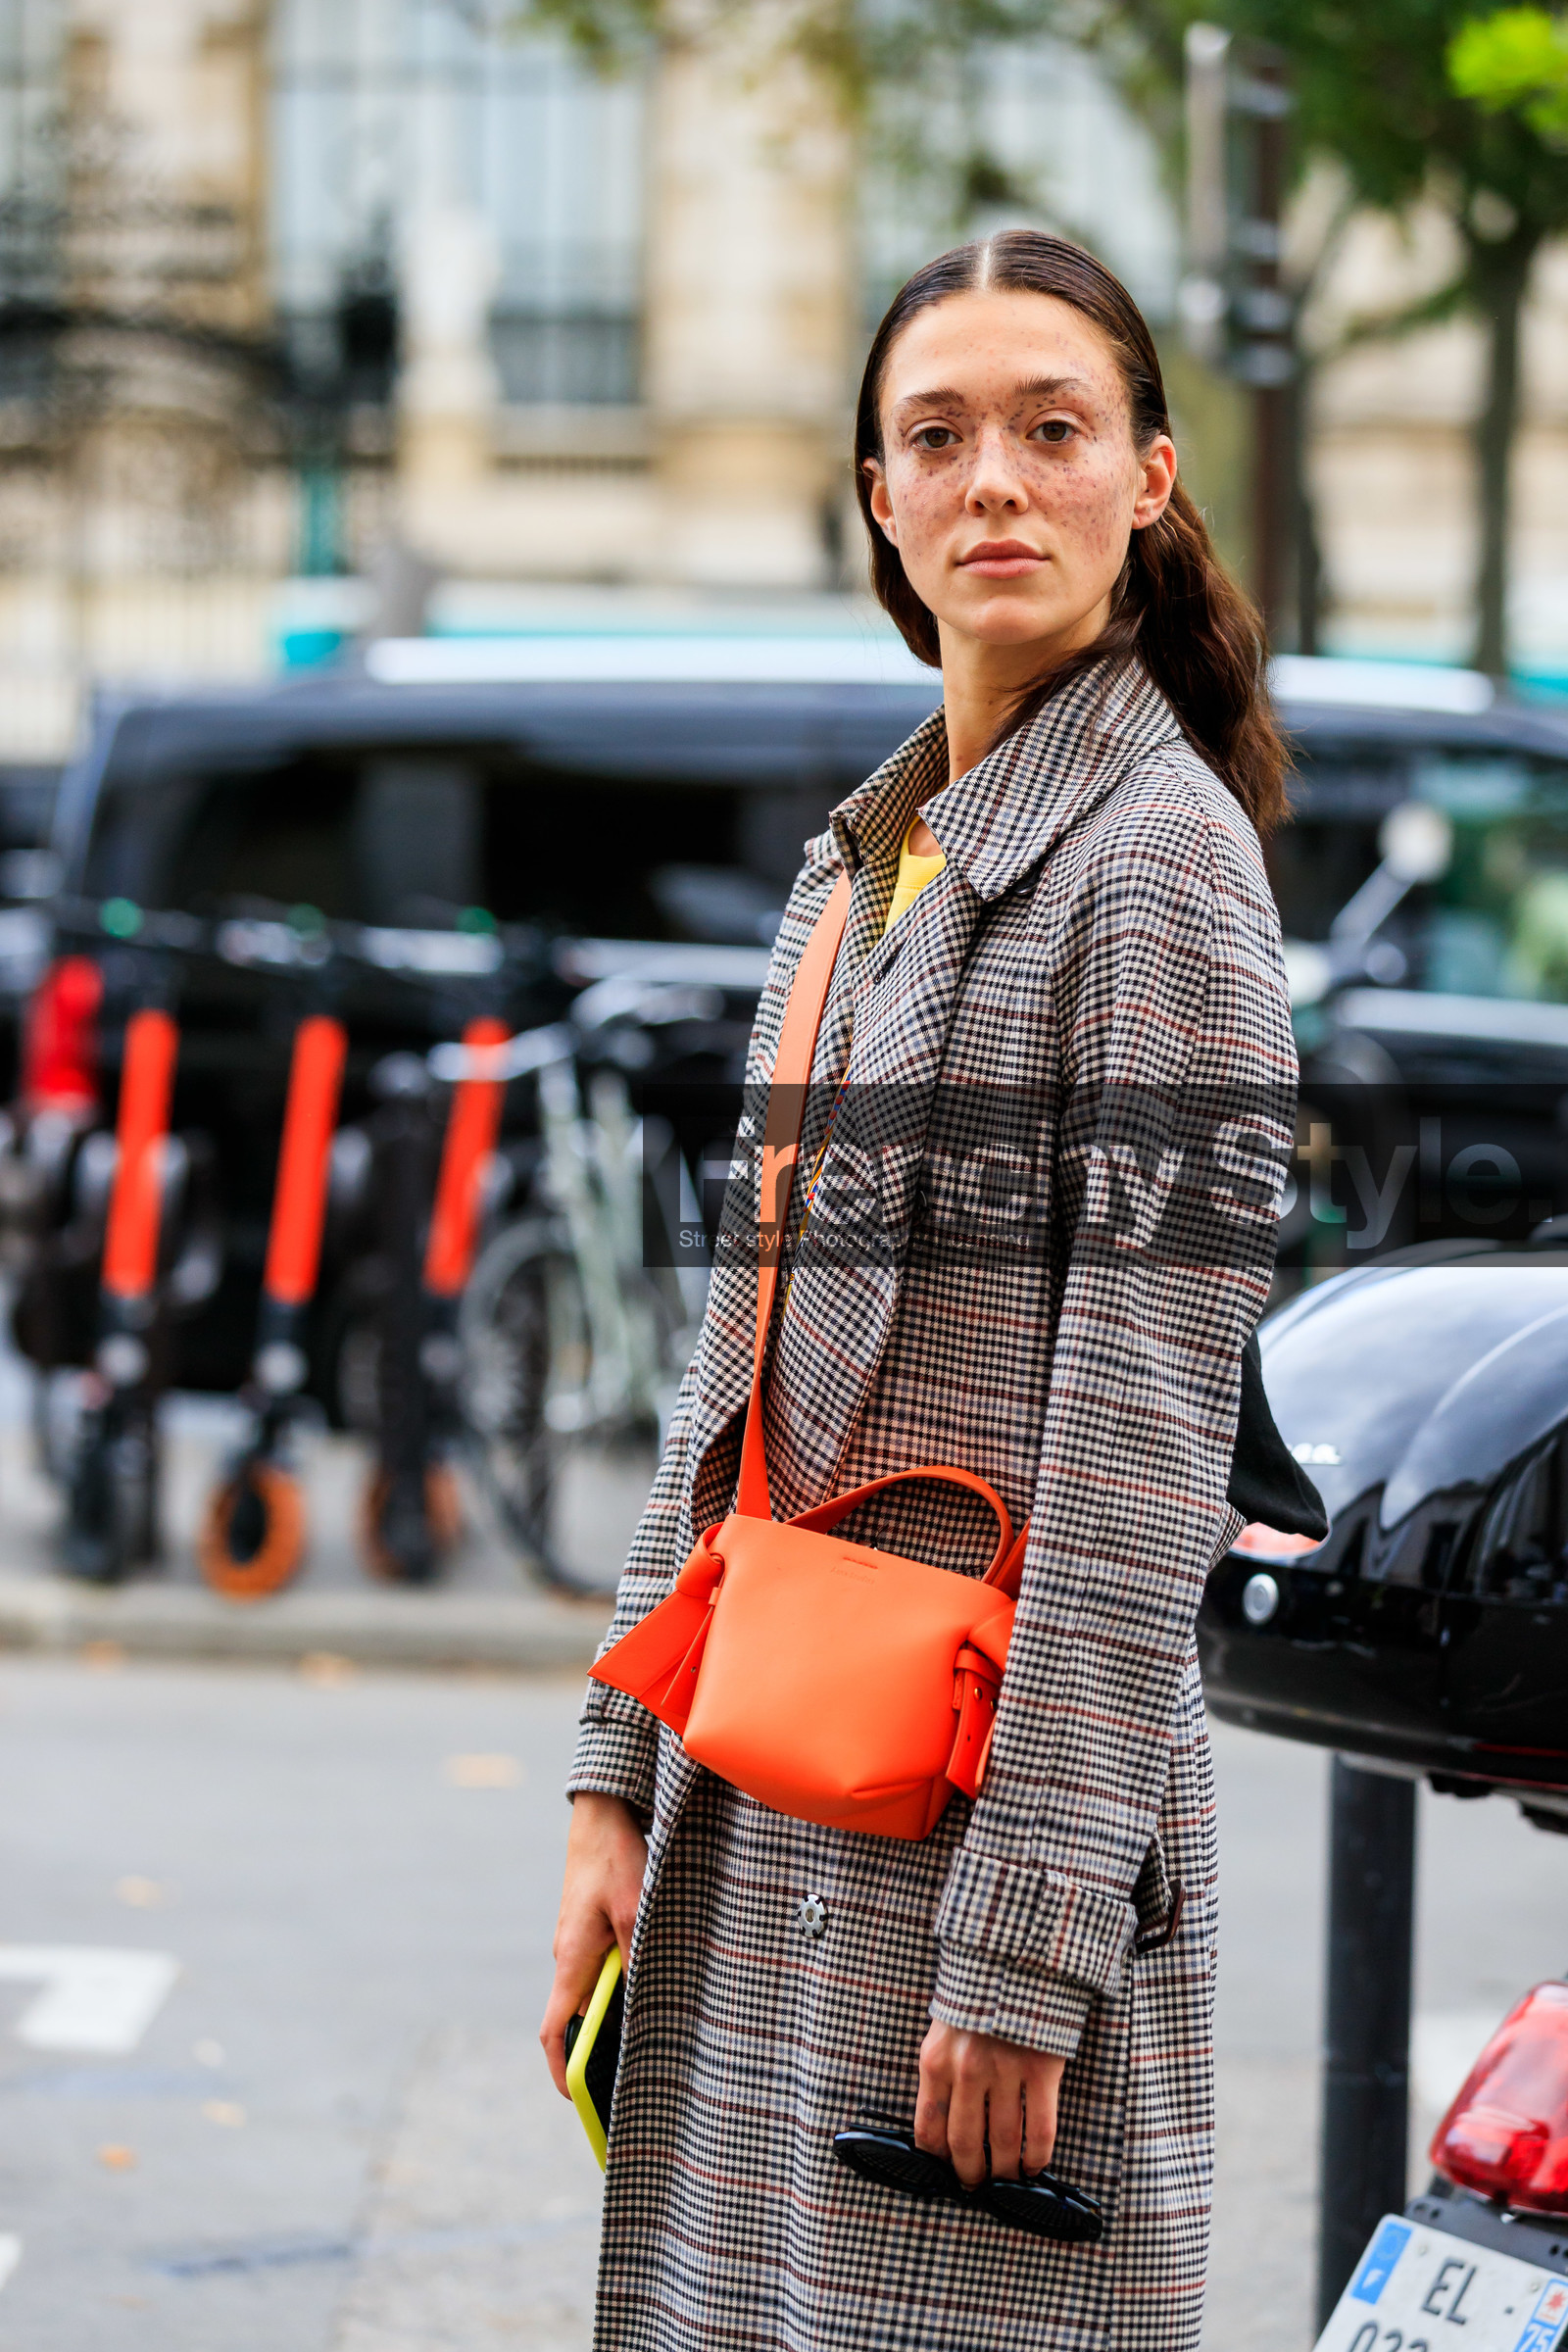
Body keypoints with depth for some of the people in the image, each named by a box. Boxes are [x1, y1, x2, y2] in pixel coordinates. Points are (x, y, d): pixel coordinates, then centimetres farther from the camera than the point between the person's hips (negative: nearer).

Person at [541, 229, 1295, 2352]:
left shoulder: (1156, 848, -9)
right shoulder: (865, 856, 15)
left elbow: (1149, 1432, -15)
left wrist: (1031, 1927, -19)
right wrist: (617, 1777, 10)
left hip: (1003, 1780, -7)